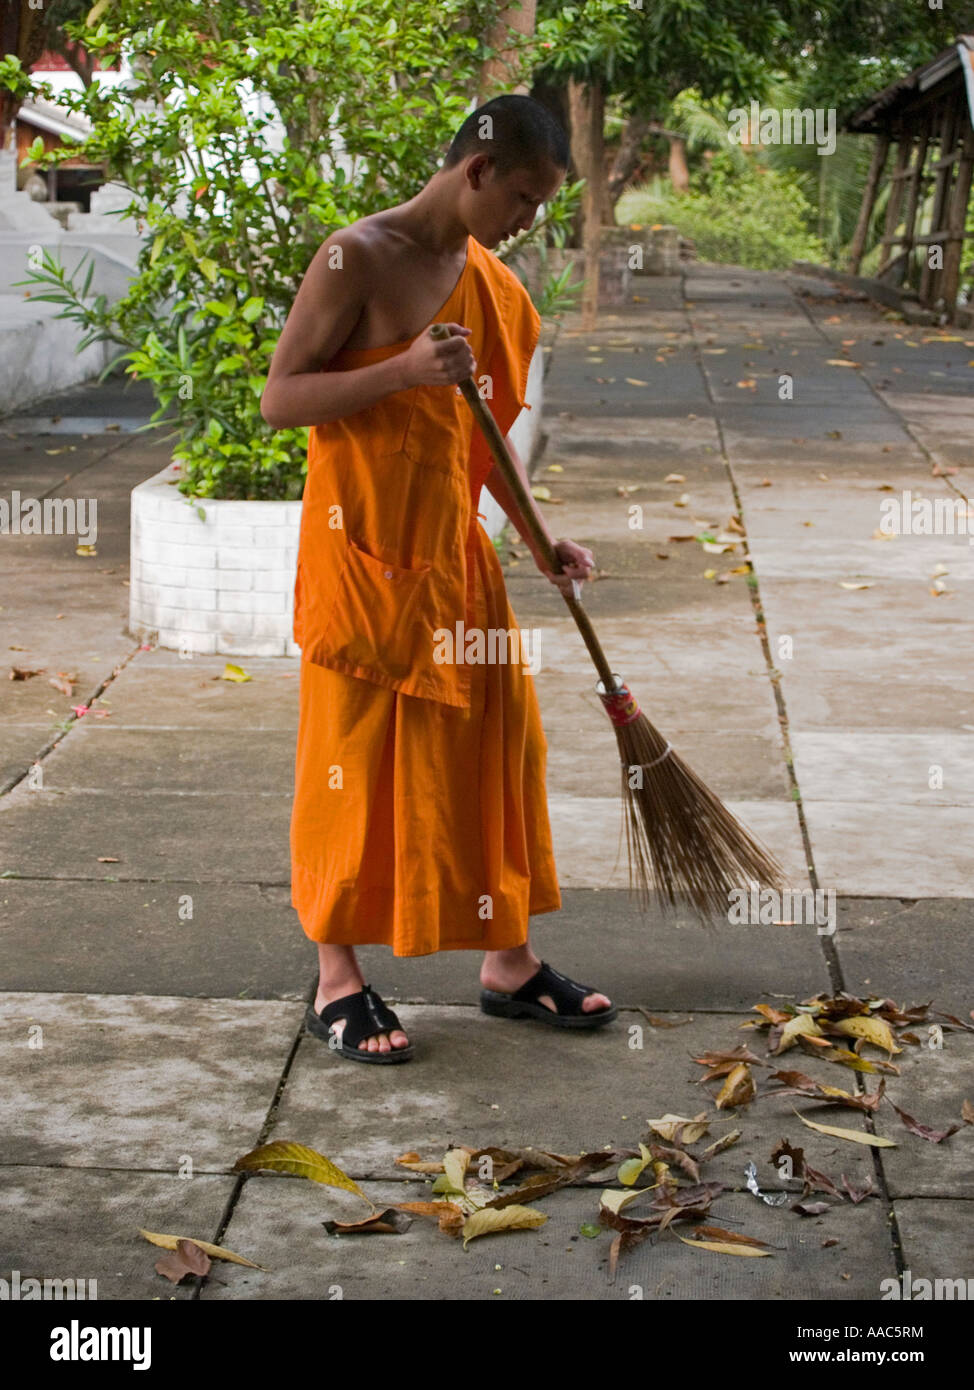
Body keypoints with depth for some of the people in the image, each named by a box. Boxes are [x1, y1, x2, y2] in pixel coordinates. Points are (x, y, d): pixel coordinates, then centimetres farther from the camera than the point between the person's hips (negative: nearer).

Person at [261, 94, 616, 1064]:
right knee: (355, 761, 0)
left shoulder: (491, 284, 11)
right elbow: (278, 399, -14)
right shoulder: (359, 258, -11)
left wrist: (539, 540, 12)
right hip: (361, 551, -7)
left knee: (497, 741, 10)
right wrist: (404, 370, -25)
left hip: (453, 549, 7)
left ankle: (507, 960, 23)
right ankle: (337, 981, 13)